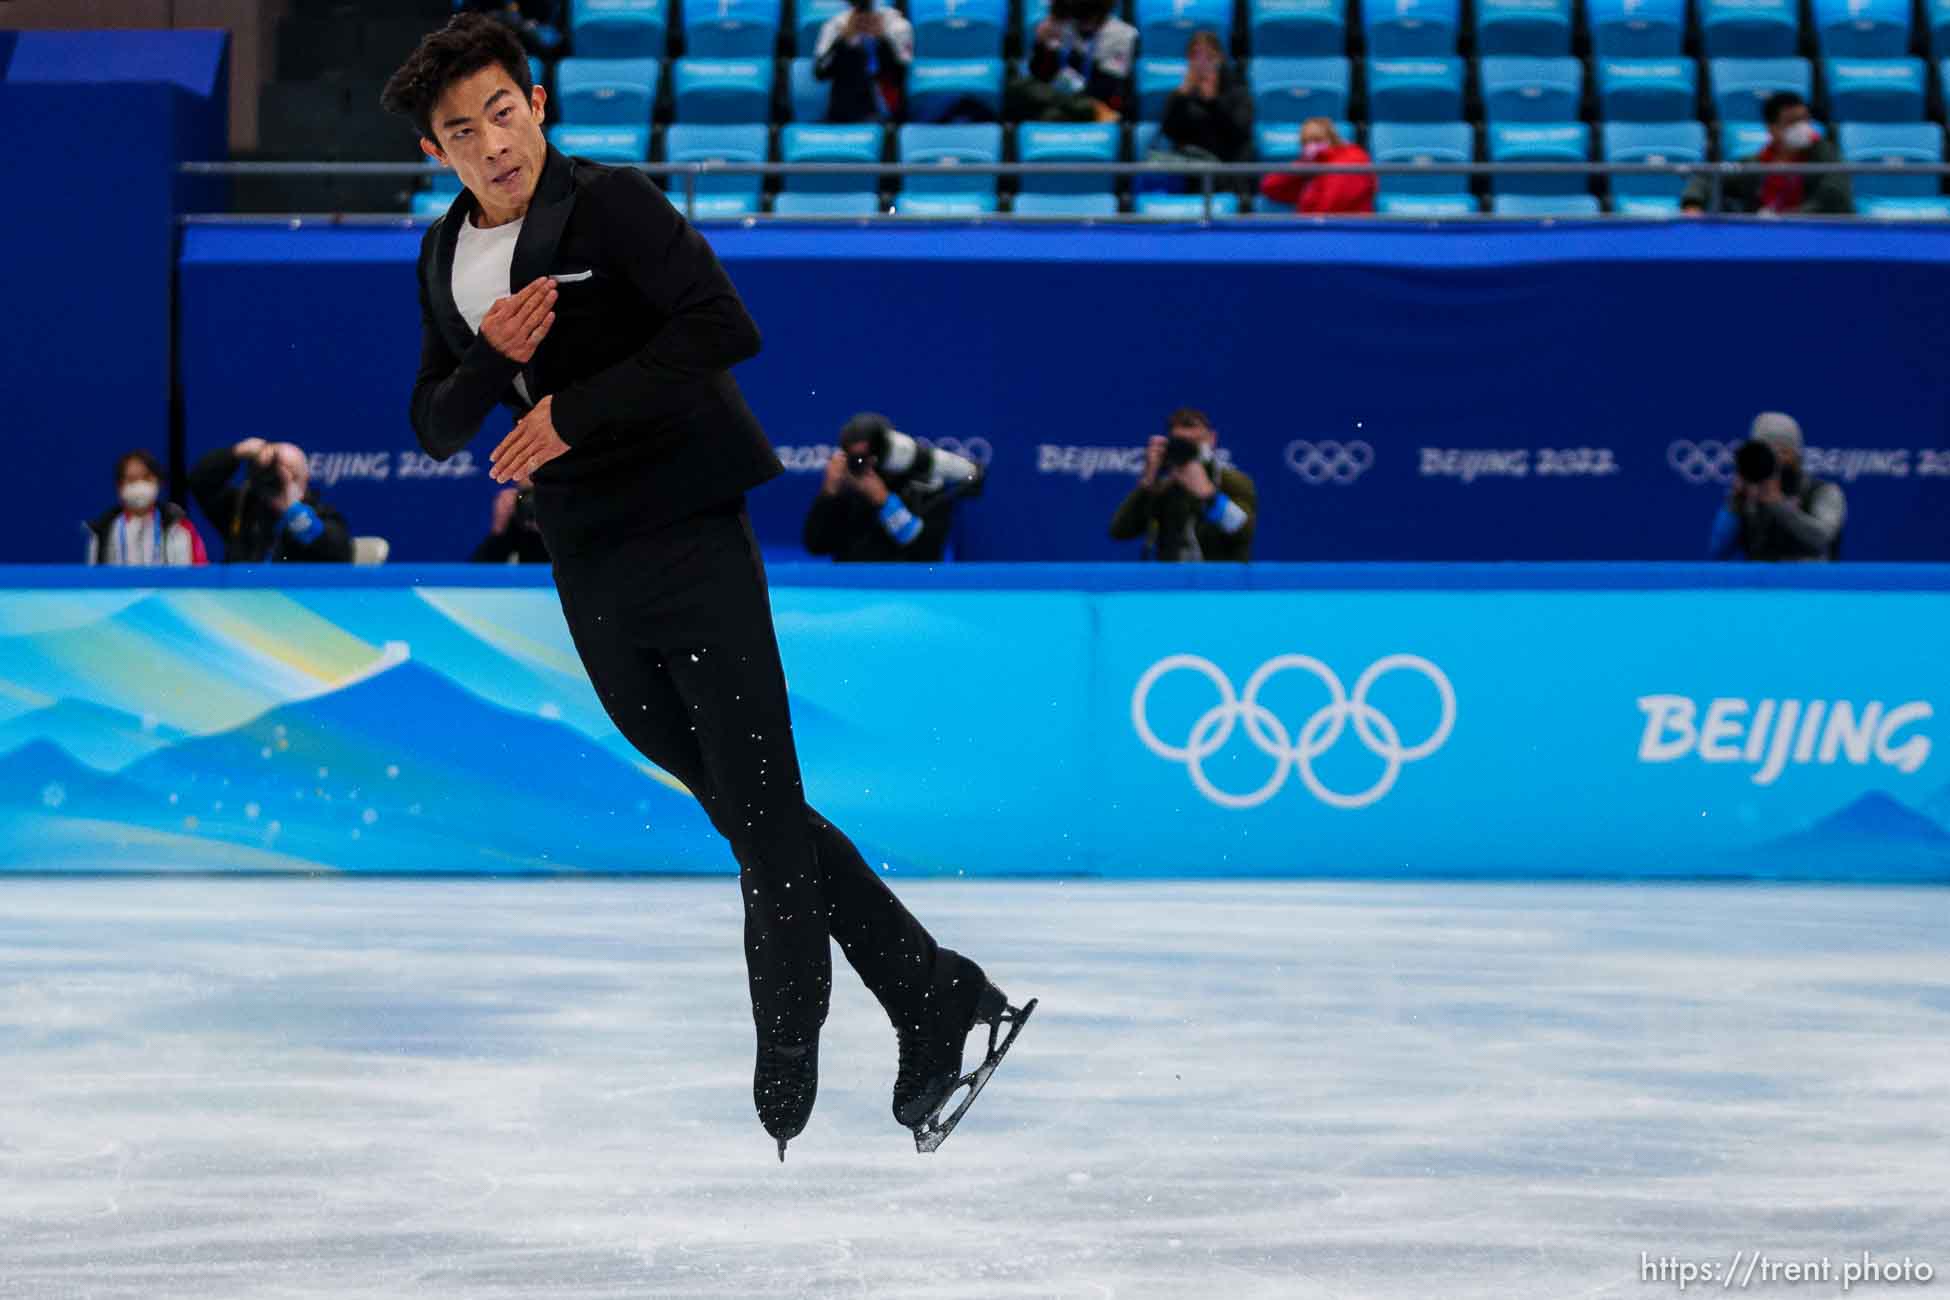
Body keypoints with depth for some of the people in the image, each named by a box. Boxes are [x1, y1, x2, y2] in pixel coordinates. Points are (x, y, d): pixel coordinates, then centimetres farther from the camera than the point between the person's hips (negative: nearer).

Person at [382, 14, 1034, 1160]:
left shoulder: (612, 204, -8)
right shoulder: (446, 259, 12)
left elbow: (724, 327, -21)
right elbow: (436, 431, 13)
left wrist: (575, 409, -19)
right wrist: (491, 360, -8)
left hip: (694, 543, -7)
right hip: (590, 579, 7)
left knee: (762, 815, -7)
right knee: (743, 813, 7)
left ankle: (788, 1107, -2)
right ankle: (938, 1001, 15)